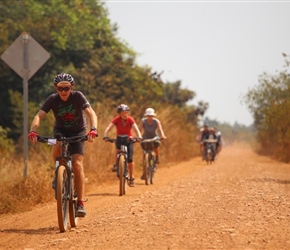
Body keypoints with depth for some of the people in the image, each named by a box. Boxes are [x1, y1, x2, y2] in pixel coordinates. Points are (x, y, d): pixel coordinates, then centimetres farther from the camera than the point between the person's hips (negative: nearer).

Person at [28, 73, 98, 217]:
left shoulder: (78, 96, -22)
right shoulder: (53, 99, -18)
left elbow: (91, 113, -32)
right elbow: (39, 116, -27)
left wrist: (93, 129, -52)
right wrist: (33, 131, -46)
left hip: (78, 132, -1)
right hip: (61, 130, 1)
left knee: (77, 164, -17)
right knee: (57, 147, -34)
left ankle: (80, 203, -13)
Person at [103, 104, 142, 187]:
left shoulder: (130, 119, -16)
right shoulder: (117, 119, -16)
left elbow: (136, 129, -29)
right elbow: (108, 128, -27)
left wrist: (139, 137, -48)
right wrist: (105, 136, -46)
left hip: (129, 140, 0)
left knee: (130, 159, -10)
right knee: (118, 148, -35)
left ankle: (131, 178, 2)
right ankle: (116, 164, -14)